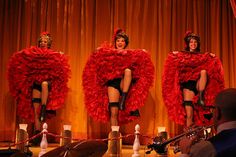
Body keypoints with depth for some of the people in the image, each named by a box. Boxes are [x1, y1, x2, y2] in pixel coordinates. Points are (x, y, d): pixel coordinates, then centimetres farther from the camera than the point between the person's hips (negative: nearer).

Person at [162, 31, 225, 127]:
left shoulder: (202, 56, 16)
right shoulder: (182, 55, 11)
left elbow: (210, 68, 9)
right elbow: (177, 68, 1)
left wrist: (212, 59, -6)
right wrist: (174, 57, -14)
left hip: (198, 84, 2)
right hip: (188, 84, -2)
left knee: (204, 71, -31)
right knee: (189, 115, -12)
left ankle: (201, 98, -27)